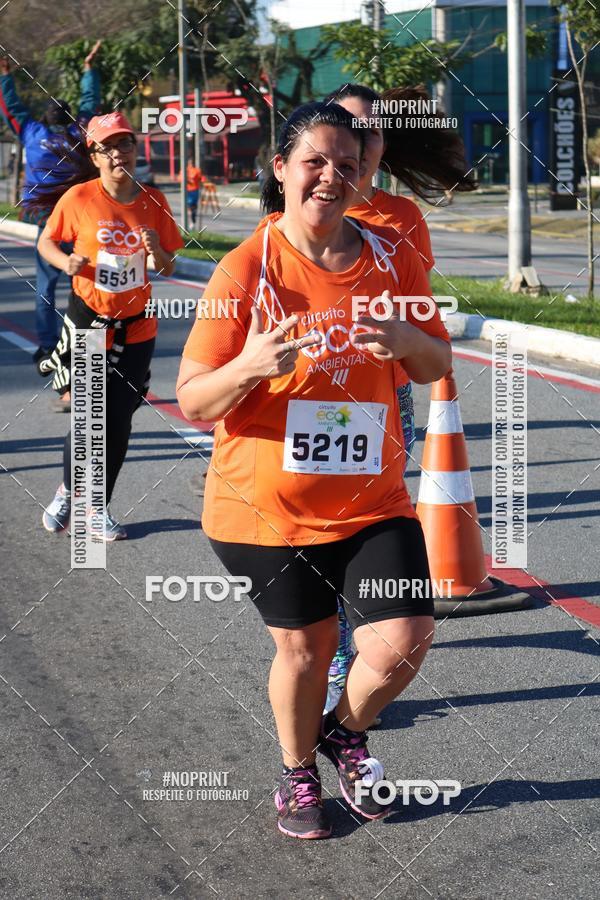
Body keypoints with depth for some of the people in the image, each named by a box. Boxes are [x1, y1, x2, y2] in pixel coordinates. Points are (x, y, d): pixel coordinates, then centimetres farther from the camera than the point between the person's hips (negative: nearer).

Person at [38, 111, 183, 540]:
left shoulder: (153, 202, -1)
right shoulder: (78, 198, -9)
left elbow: (168, 268, 7)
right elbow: (47, 242, 4)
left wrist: (156, 251, -15)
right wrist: (66, 261, -16)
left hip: (136, 330, 3)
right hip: (88, 323, -2)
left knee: (119, 424, 6)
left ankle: (98, 509, 23)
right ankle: (68, 491, 22)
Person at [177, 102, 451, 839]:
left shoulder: (393, 259, -1)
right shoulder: (246, 269, -11)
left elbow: (436, 366, 10)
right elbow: (192, 403, -10)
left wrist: (411, 342, -13)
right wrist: (248, 367, -32)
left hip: (371, 499, 2)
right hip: (265, 504, -2)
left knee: (403, 641, -7)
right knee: (303, 647, 11)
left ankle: (345, 734, 28)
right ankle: (298, 772, 41)